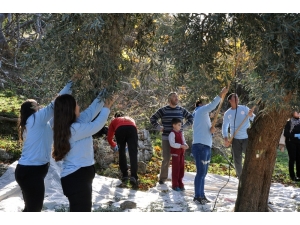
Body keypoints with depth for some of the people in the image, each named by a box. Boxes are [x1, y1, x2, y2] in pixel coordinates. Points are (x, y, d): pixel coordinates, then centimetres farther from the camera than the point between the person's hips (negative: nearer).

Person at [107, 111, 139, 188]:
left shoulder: (114, 121, 38)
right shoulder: (130, 119, 44)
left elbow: (109, 138, 35)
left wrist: (114, 146, 55)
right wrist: (129, 145, 64)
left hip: (120, 130, 0)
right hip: (132, 129, 1)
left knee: (121, 152, 19)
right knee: (133, 154, -4)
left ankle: (125, 175, 18)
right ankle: (133, 177, -19)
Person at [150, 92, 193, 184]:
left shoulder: (181, 110, 6)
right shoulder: (163, 110, -1)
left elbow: (191, 118, 16)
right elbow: (152, 119, 6)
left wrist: (184, 127, 5)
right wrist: (159, 128, -2)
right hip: (166, 139, -2)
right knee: (166, 159, -3)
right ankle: (162, 178, 12)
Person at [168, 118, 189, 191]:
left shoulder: (181, 133, 12)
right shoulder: (172, 133, -12)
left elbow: (183, 141, 15)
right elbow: (172, 144, -21)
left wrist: (185, 145, -8)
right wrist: (181, 146, -28)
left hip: (181, 153, 7)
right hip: (175, 153, -7)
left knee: (181, 169, 11)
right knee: (175, 169, -2)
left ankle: (180, 184, 21)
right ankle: (175, 185, 6)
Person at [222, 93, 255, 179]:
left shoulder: (244, 108, 0)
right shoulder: (227, 113, 3)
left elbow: (255, 119, -5)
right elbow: (224, 127, 6)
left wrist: (251, 115, -28)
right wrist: (225, 138, -9)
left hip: (247, 138, -1)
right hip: (235, 139, 1)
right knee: (237, 160, 6)